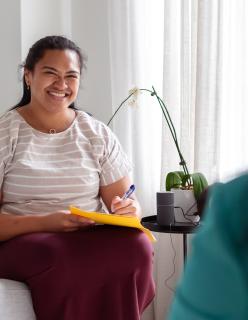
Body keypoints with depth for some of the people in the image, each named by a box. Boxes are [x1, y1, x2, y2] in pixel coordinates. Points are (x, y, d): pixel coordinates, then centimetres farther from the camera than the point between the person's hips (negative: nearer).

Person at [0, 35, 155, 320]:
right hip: (24, 240, -2)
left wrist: (129, 210, -15)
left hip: (93, 240, 3)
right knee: (62, 259, -37)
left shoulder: (98, 135, 10)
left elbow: (125, 201, 9)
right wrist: (45, 223, -21)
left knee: (136, 247, -30)